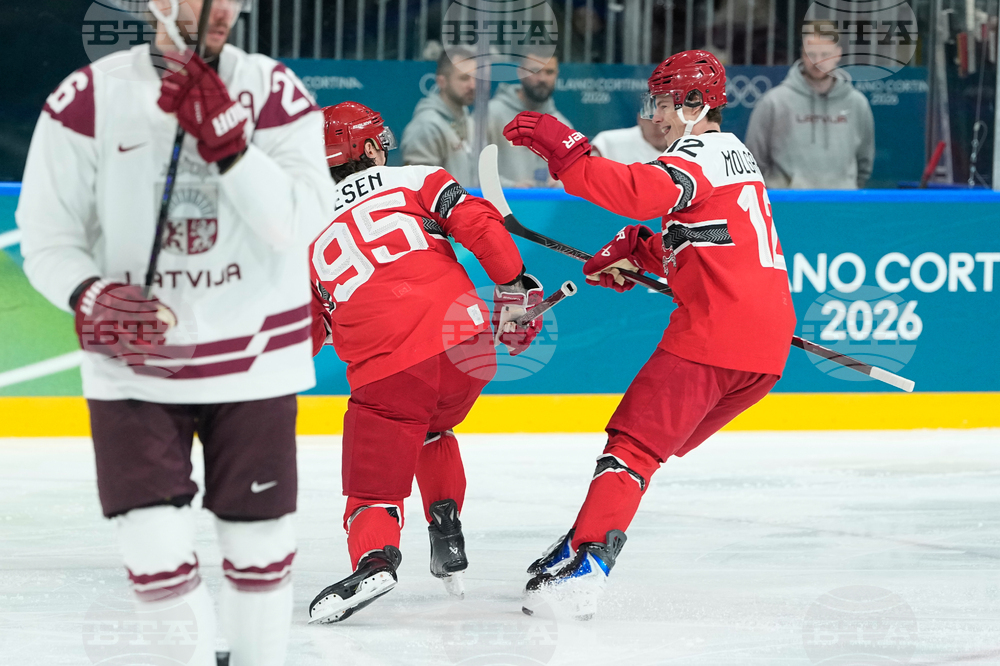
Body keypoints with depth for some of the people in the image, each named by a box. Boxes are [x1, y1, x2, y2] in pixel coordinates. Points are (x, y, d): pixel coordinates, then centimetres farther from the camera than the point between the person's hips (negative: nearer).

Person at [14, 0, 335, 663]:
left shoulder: (273, 90, -5)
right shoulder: (88, 99, -7)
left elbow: (302, 222, -16)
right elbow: (47, 235, -2)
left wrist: (225, 141, -27)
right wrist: (91, 298, -21)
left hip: (252, 357, 1)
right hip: (134, 367, -1)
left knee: (260, 550, 9)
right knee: (157, 558, -6)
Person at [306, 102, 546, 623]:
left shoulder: (309, 235, 20)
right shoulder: (415, 181, 16)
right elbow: (481, 225, 0)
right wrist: (513, 289, 6)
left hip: (385, 366, -1)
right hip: (466, 343, 1)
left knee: (374, 480, 3)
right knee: (431, 430, 32)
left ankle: (374, 556, -27)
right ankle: (448, 539, 23)